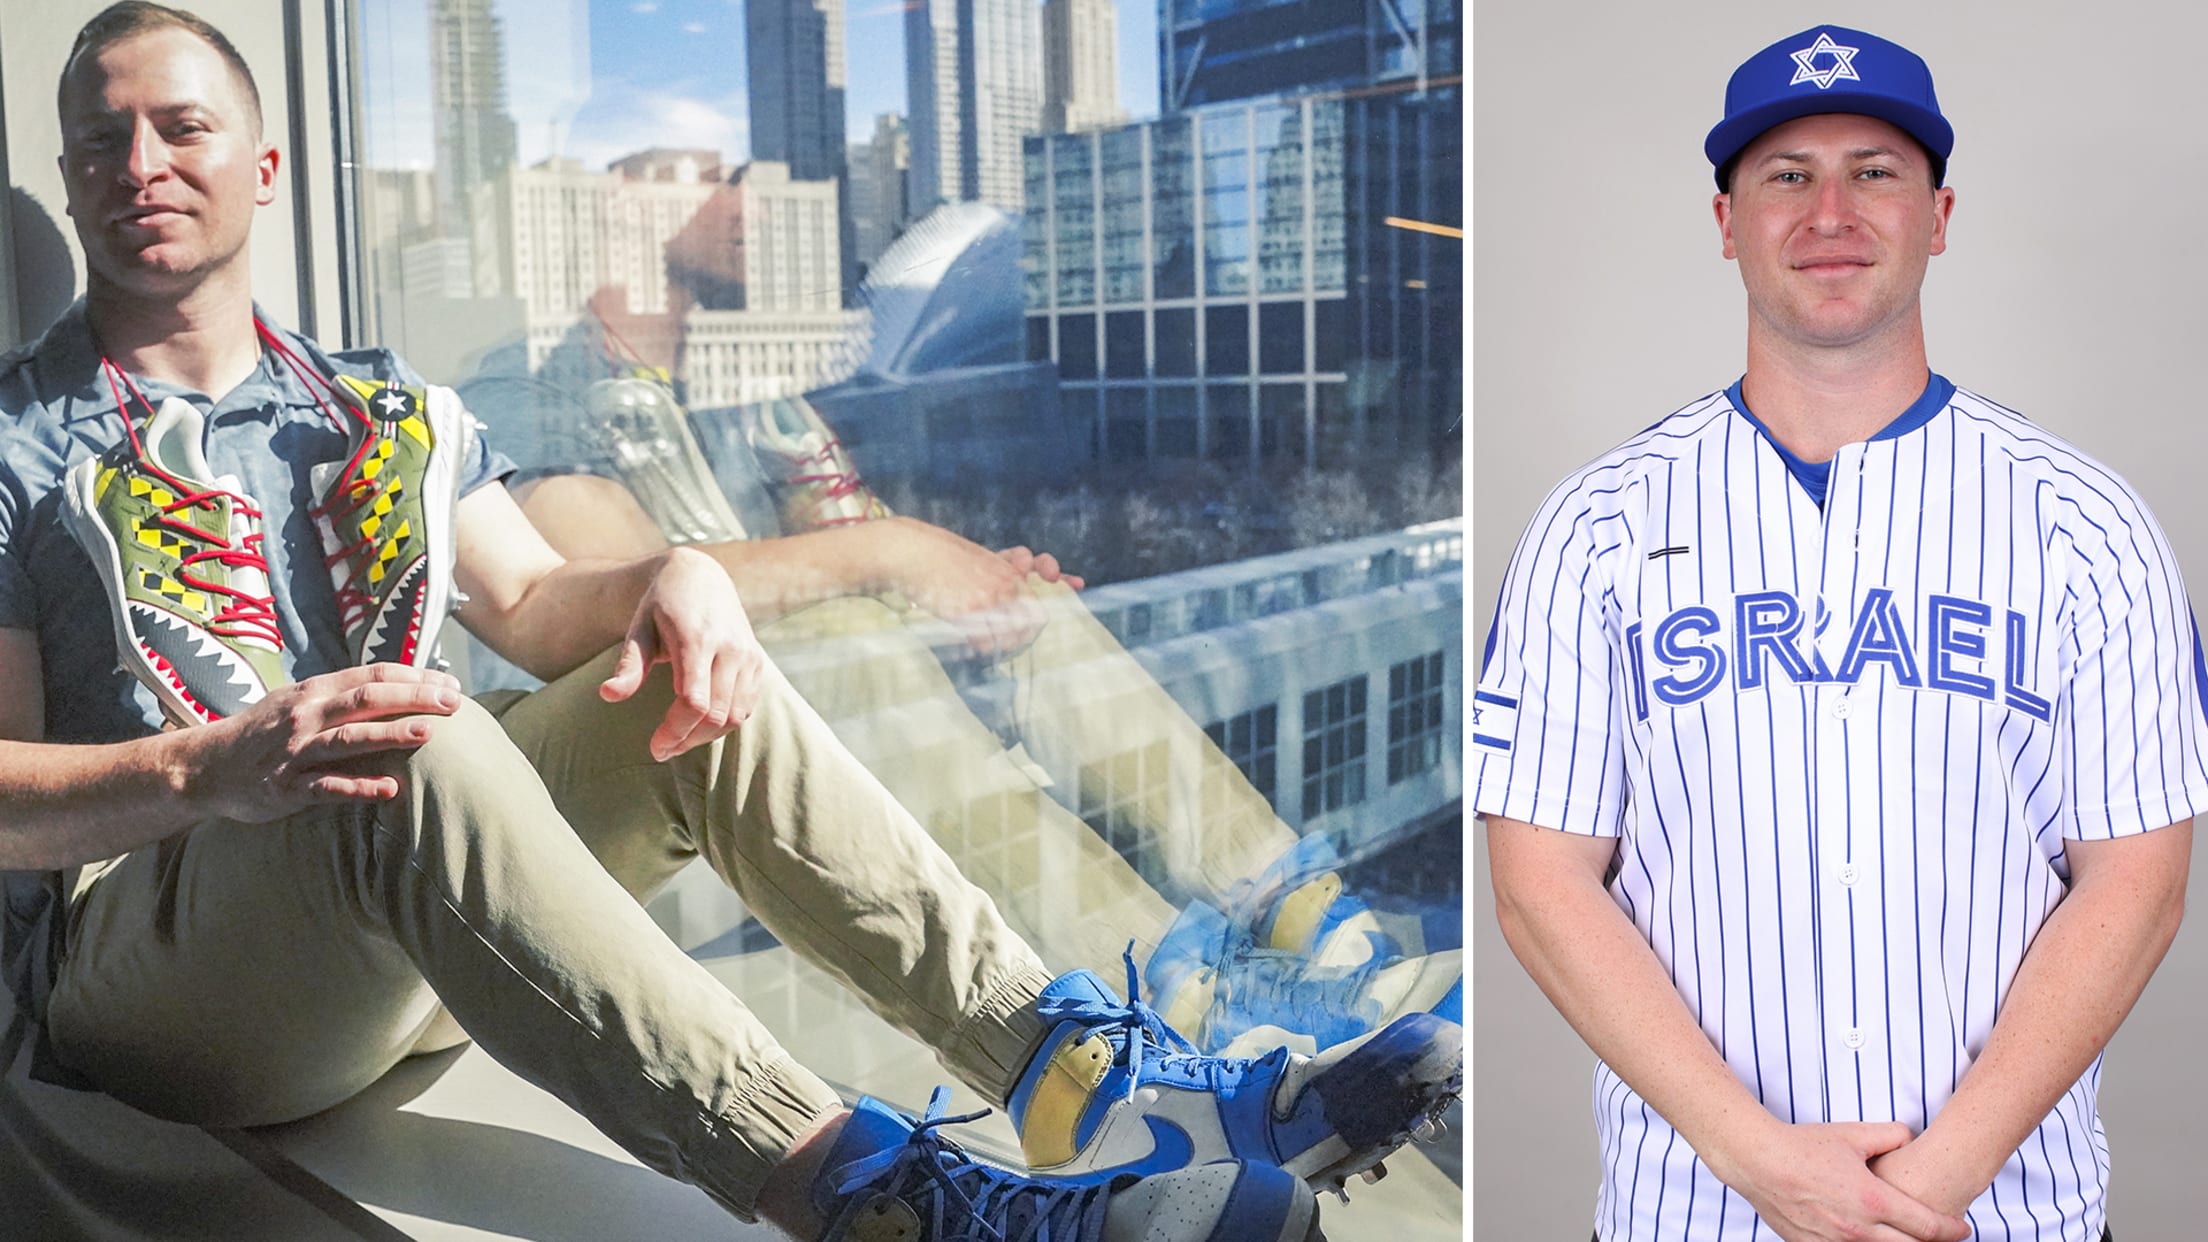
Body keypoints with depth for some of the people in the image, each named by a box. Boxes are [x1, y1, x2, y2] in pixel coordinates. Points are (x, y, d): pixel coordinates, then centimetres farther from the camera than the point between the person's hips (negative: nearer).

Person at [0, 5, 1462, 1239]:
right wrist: (211, 768, -26)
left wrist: (672, 581, -12)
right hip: (148, 950, -5)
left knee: (703, 688, -16)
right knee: (422, 753, -36)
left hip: (417, 938, 5)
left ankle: (1084, 1071, -26)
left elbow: (535, 604, 11)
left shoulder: (386, 412, 17)